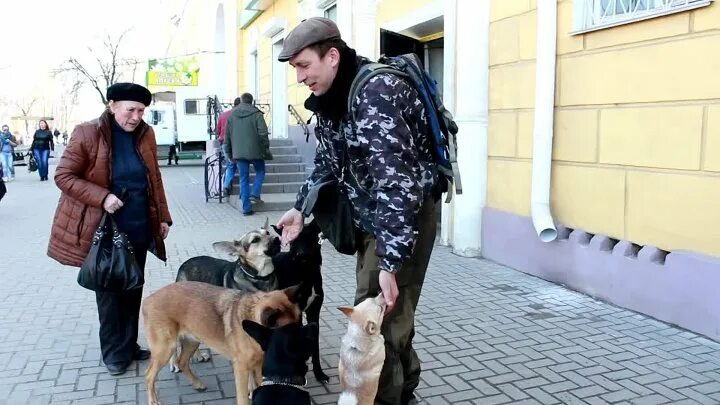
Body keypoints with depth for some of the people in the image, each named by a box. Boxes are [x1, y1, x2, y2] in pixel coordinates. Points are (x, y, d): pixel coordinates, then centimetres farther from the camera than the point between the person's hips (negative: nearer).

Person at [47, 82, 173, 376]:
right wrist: (102, 197, -21)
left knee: (133, 289, 12)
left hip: (139, 227, 4)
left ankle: (129, 345, 25)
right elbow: (63, 176, -9)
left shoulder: (145, 134, 3)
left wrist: (163, 217, 9)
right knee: (109, 291, 6)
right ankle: (114, 352, 20)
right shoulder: (87, 133, -11)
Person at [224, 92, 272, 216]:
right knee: (260, 171, 19)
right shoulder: (256, 114, -5)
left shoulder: (232, 115, 9)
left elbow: (227, 136, 11)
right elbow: (263, 134, -11)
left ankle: (246, 208, 6)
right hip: (255, 150, -3)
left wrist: (229, 153, 17)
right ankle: (255, 194, 0)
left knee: (244, 178, 8)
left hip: (238, 152, 3)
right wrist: (266, 149, -1)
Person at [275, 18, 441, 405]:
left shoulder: (375, 92, -26)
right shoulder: (331, 96, 3)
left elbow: (397, 181, -32)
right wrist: (300, 208, 6)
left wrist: (390, 262, -33)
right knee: (389, 313, 18)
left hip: (407, 214, -9)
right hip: (373, 214, 9)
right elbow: (327, 159, 17)